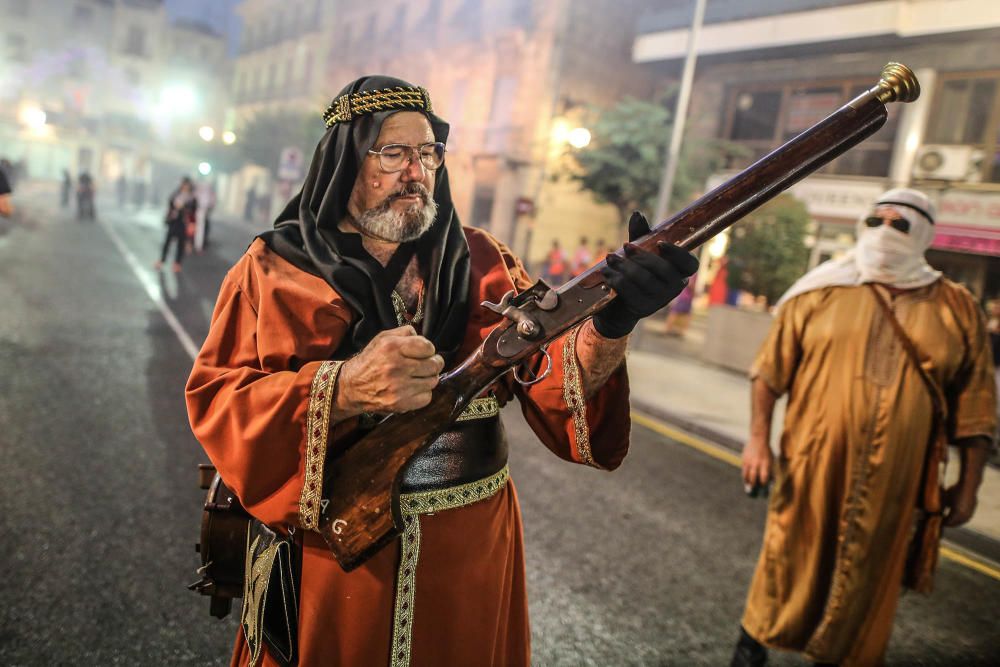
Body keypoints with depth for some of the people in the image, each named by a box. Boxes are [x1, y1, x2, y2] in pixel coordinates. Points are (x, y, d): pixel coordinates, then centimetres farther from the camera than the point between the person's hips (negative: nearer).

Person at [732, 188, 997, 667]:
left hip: (893, 479, 1)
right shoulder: (820, 293, 1)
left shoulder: (957, 309, 4)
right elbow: (771, 368, 2)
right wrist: (758, 439, -4)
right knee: (792, 556, 12)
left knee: (868, 577, 13)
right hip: (813, 465, 0)